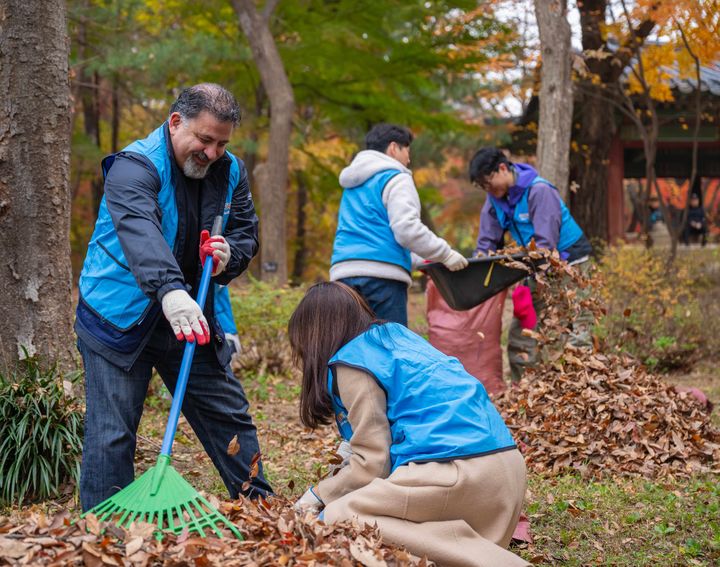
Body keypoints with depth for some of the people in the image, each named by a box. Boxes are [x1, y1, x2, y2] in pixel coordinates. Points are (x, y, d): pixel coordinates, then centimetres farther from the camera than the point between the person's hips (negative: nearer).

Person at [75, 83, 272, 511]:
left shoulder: (230, 171, 3)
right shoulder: (135, 166, -20)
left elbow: (247, 234, 12)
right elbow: (141, 234, -38)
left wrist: (229, 253, -14)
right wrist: (170, 291, -55)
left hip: (194, 319, 6)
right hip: (119, 320, -6)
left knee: (230, 416, 12)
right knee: (112, 435, -6)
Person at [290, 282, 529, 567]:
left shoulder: (351, 362, -2)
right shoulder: (397, 335, 23)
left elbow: (372, 465, -6)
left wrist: (319, 493, 9)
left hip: (454, 472, -9)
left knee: (338, 518, -9)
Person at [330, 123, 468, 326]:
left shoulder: (352, 185, 27)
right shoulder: (395, 178, 1)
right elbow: (407, 228, -13)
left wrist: (420, 261, 32)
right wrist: (445, 254, -3)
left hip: (344, 272, 7)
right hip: (382, 272, -7)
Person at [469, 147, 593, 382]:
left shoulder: (539, 191, -21)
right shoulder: (495, 198, 1)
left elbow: (546, 244, -27)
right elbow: (487, 243, 4)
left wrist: (530, 286, -32)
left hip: (569, 261, -8)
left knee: (576, 333, -15)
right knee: (520, 333, 5)